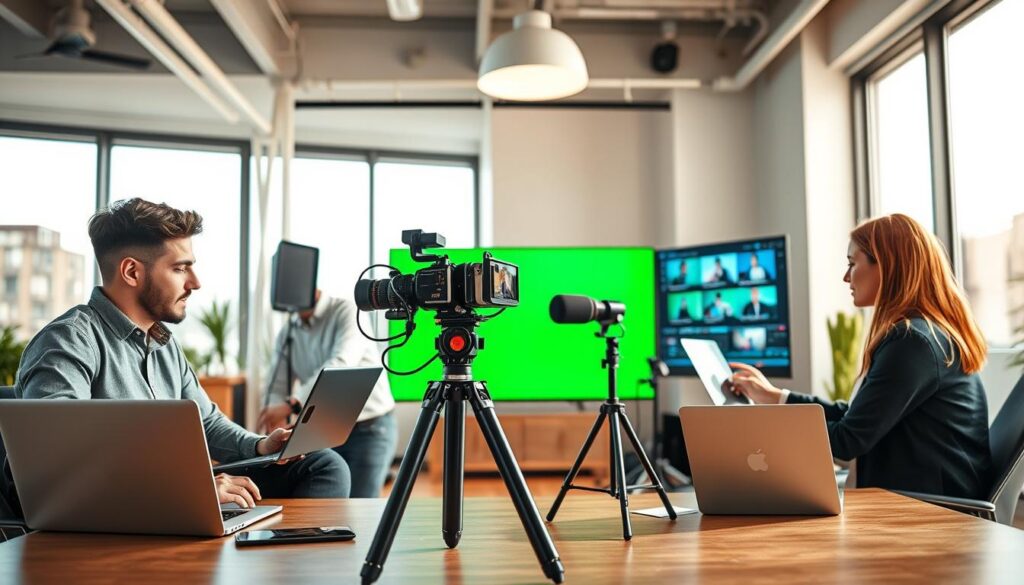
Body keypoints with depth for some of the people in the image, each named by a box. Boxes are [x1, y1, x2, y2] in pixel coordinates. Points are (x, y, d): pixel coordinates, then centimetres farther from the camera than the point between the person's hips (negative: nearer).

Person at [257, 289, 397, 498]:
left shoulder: (347, 312, -14)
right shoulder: (287, 334, 5)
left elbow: (340, 365, -30)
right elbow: (278, 386, 1)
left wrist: (291, 404, -40)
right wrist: (277, 422, -21)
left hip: (371, 428, -6)